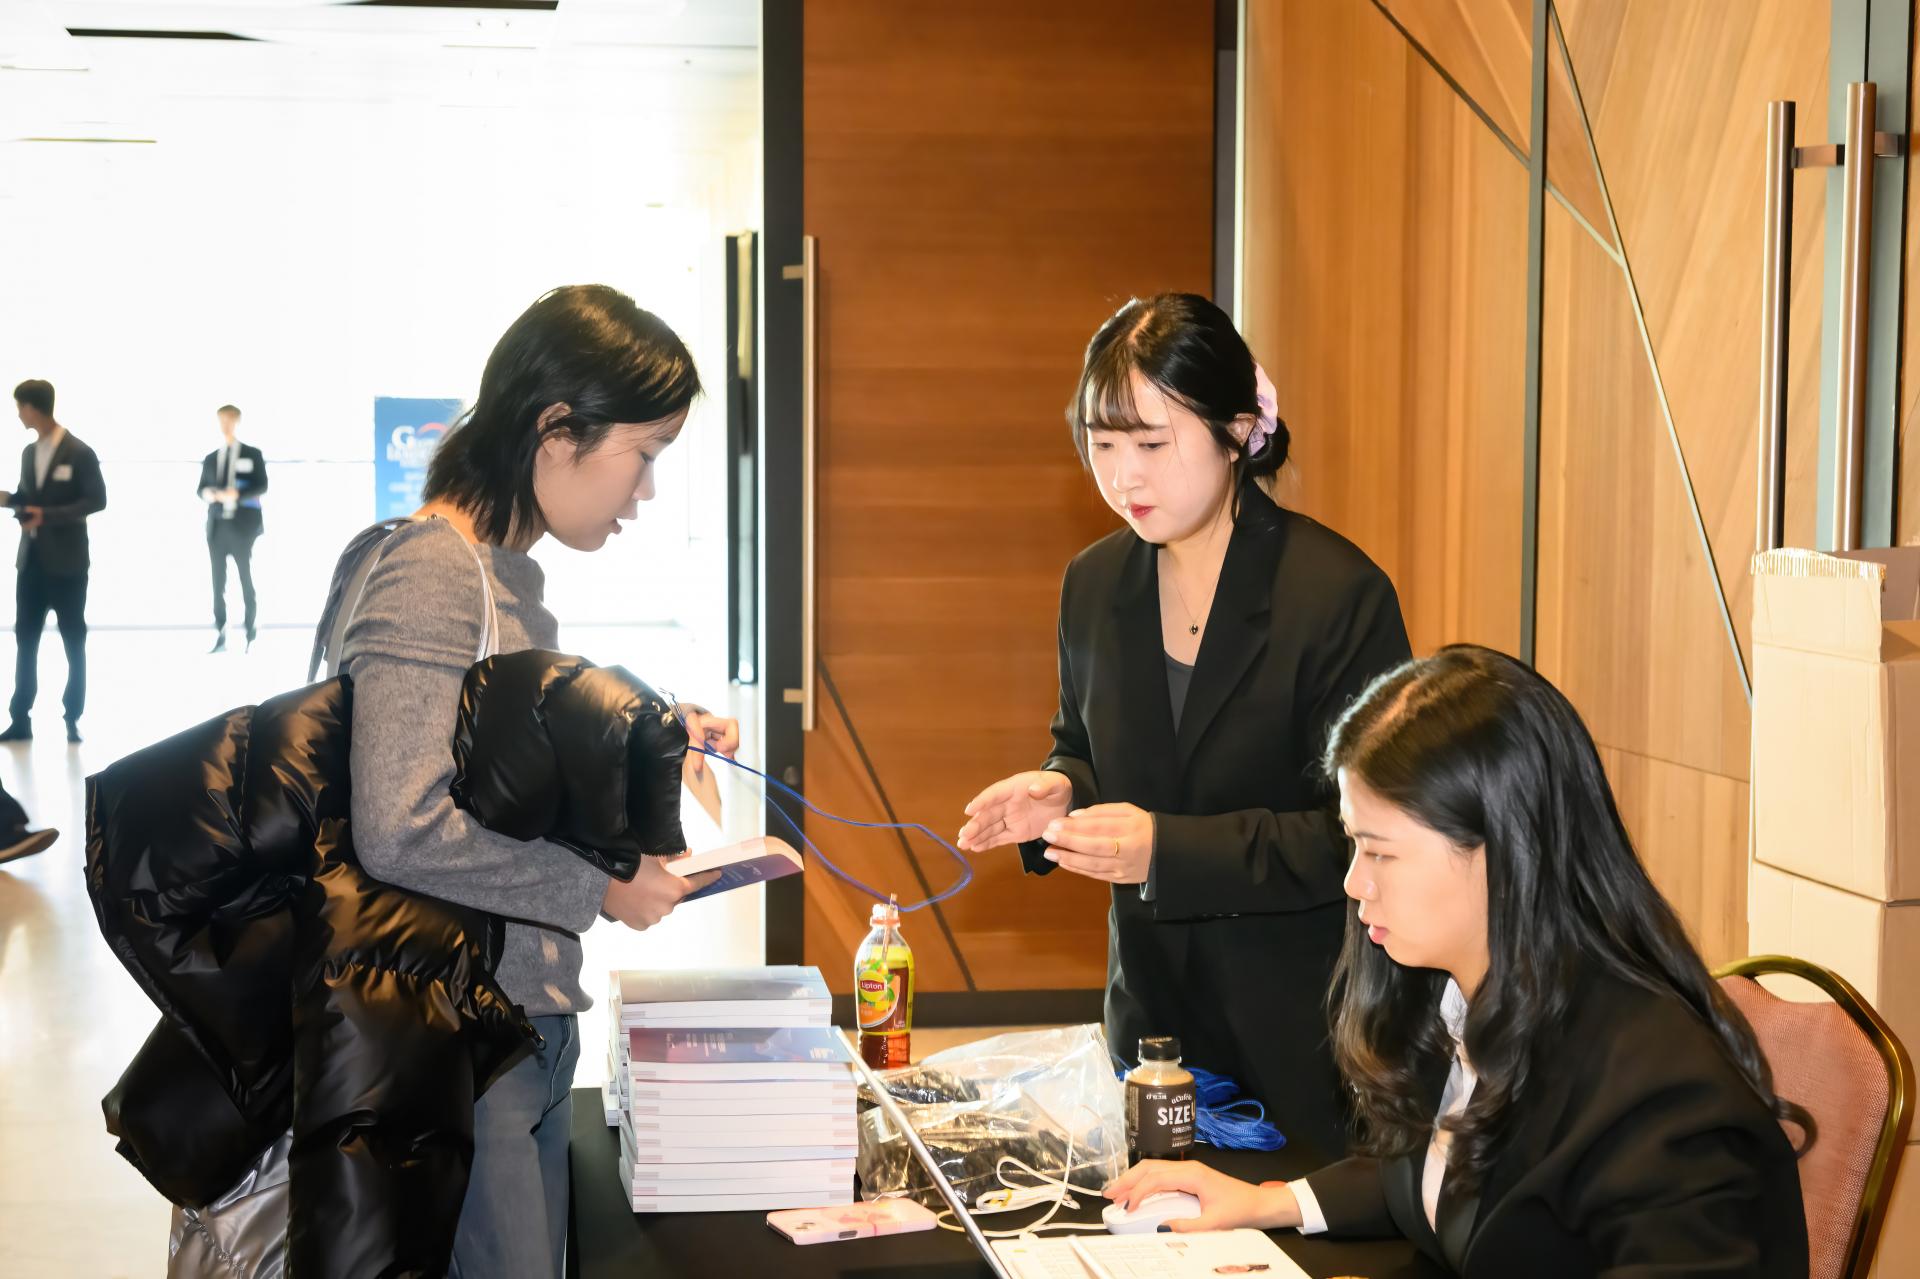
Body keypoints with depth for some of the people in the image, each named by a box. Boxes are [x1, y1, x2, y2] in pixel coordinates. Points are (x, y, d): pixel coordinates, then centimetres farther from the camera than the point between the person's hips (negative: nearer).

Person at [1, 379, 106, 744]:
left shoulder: (79, 453, -8)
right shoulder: (30, 452, 12)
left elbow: (97, 500, -13)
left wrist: (49, 515, -21)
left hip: (66, 560, -6)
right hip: (31, 558, 6)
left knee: (74, 642, 4)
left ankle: (72, 719, 12)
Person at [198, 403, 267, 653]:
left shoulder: (253, 454, 5)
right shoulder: (210, 459, 18)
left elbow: (262, 486, -6)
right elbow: (201, 489, 13)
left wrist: (236, 494, -21)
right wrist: (207, 493, -11)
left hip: (242, 527, -4)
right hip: (217, 527, 4)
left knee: (247, 582, -1)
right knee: (218, 583, 0)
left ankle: (251, 637, 4)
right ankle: (220, 638, 1)